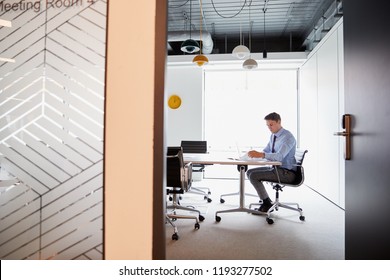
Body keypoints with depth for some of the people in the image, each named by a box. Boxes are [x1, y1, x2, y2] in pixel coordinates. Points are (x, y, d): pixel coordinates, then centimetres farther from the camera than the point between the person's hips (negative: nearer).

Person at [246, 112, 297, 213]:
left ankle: (267, 203, -1)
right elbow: (266, 152, 14)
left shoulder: (287, 137, -20)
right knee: (249, 172, 3)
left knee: (254, 176, -18)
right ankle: (266, 200, 8)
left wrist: (260, 154, -42)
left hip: (286, 172, -9)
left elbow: (280, 156, -34)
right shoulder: (273, 136, 9)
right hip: (276, 168, 9)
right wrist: (256, 153, -8)